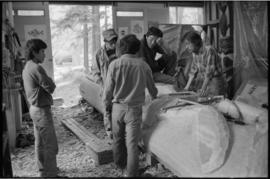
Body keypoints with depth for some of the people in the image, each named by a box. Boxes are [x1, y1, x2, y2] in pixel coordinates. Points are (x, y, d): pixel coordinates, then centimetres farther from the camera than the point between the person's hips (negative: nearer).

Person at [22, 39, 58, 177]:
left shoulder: (26, 68, 10)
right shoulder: (36, 68, -21)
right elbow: (51, 88, -18)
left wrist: (47, 80, 0)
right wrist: (50, 80, 1)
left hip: (34, 108, 10)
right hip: (42, 110, -10)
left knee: (40, 142, 20)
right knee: (50, 145, 0)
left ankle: (43, 170, 33)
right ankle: (50, 174, 9)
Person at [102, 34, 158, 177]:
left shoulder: (114, 64, -10)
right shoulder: (143, 65, -8)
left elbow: (108, 88, -7)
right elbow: (151, 87, 5)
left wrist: (106, 102, 14)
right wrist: (153, 96, 28)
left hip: (118, 107, 1)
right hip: (135, 108, -1)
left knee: (118, 138, 22)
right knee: (132, 143, 6)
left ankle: (120, 164, 42)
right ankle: (131, 173, 12)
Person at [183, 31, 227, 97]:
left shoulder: (209, 50, -20)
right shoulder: (195, 52, 4)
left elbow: (209, 71, -25)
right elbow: (193, 70, 8)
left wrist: (203, 88, -29)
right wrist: (187, 87, 2)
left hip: (216, 81, -7)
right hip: (204, 80, 7)